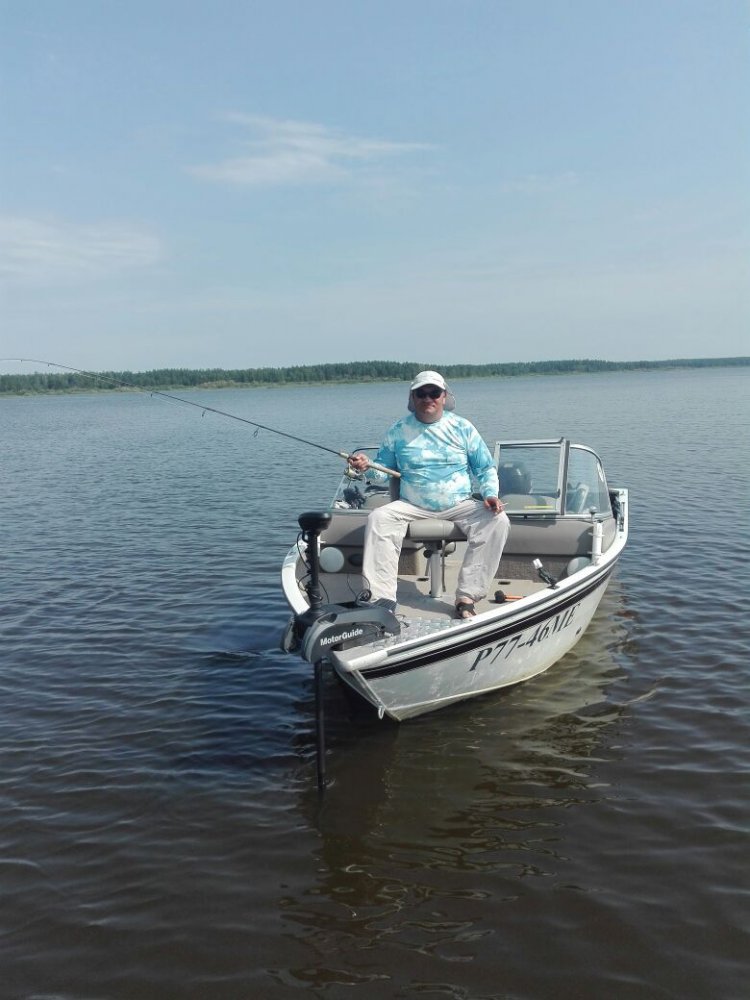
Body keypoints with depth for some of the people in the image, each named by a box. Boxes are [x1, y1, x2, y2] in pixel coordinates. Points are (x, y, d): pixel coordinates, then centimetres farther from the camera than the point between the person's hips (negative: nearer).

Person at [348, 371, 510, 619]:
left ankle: (467, 596, -24)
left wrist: (490, 494, -10)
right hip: (412, 506, 0)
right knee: (378, 518, -26)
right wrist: (367, 467, -12)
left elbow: (485, 469, 9)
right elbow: (383, 470, 11)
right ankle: (381, 601, -26)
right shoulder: (398, 430, 5)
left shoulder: (463, 428, 4)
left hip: (460, 505, 0)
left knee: (497, 521, -25)